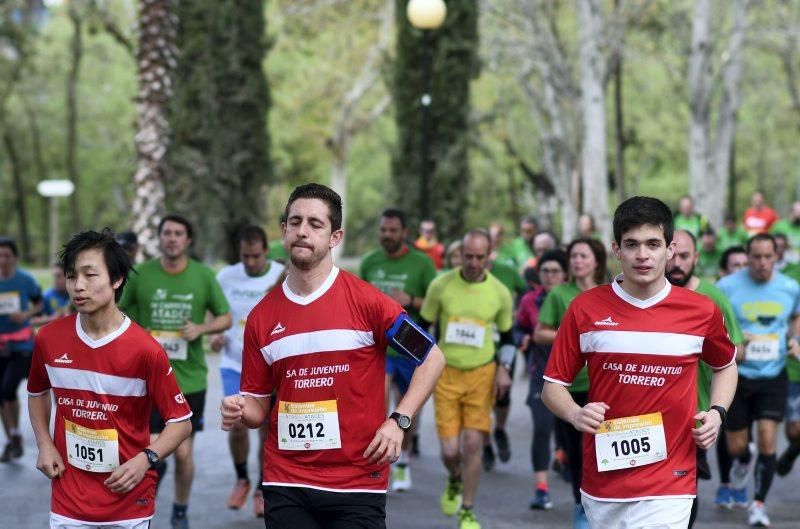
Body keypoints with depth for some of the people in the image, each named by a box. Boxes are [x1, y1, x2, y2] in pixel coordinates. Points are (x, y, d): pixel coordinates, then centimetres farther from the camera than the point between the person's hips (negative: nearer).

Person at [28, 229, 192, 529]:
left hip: (129, 504, -2)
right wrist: (44, 445, 4)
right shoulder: (49, 339, -4)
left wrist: (146, 459, -20)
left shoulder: (145, 349, -15)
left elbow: (181, 421, -7)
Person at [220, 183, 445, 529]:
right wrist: (240, 411, -11)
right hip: (286, 484, 3)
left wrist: (398, 421, -9)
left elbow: (432, 358, 0)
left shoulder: (366, 301, -6)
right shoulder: (261, 317, 5)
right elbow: (259, 405, 12)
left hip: (358, 484, -3)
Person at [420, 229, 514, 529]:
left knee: (473, 443, -6)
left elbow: (507, 336, 12)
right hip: (446, 373, 0)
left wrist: (503, 368, -3)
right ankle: (455, 481, 31)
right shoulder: (441, 286, -4)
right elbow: (423, 326, 7)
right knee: (449, 449, -5)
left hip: (482, 374, 0)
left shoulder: (499, 292, -1)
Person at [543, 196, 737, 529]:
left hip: (667, 488, -2)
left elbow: (725, 365, 20)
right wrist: (576, 414, -16)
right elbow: (553, 385, 4)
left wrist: (717, 412, 2)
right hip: (601, 475, 2)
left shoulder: (702, 310, 0)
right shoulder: (585, 308, -2)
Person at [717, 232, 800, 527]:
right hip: (737, 375, -1)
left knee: (767, 439, -12)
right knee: (736, 445, 7)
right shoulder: (727, 287, -10)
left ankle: (758, 504, 1)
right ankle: (741, 463, 46)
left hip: (773, 376, 1)